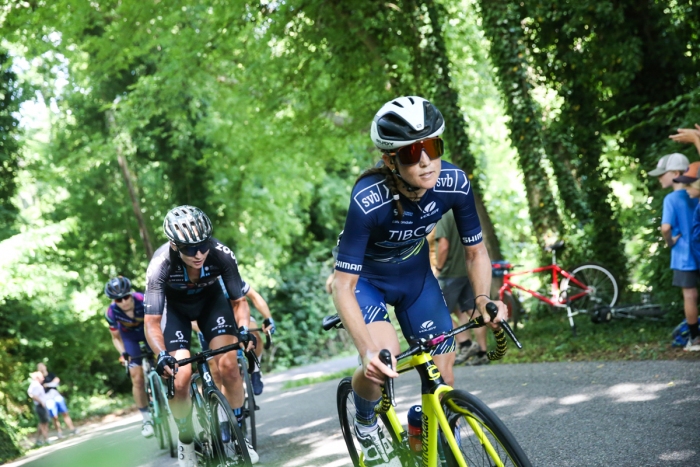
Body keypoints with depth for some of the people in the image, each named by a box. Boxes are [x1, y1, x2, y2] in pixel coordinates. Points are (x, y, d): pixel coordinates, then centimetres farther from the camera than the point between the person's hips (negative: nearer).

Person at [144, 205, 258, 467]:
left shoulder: (222, 255, -32)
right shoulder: (160, 265, -35)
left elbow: (239, 300, -18)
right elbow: (152, 321, -32)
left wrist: (244, 329, -37)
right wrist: (162, 355, -49)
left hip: (211, 300, 1)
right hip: (176, 308, -1)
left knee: (228, 365, -19)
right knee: (180, 378, -17)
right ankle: (186, 442, 7)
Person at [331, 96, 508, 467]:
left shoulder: (454, 183, -26)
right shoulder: (368, 200, -37)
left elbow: (475, 251, -11)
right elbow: (343, 286, -34)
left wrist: (483, 297, -29)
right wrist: (368, 350, -47)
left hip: (415, 274, 4)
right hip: (365, 278, -4)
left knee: (442, 369, -1)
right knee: (382, 360, -28)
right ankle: (365, 423, 5)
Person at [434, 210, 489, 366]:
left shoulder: (443, 215, -13)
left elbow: (444, 246, -20)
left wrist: (438, 267, -7)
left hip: (451, 272, -7)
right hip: (470, 271, 8)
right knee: (473, 311, 9)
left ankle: (465, 344, -5)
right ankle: (481, 353, 9)